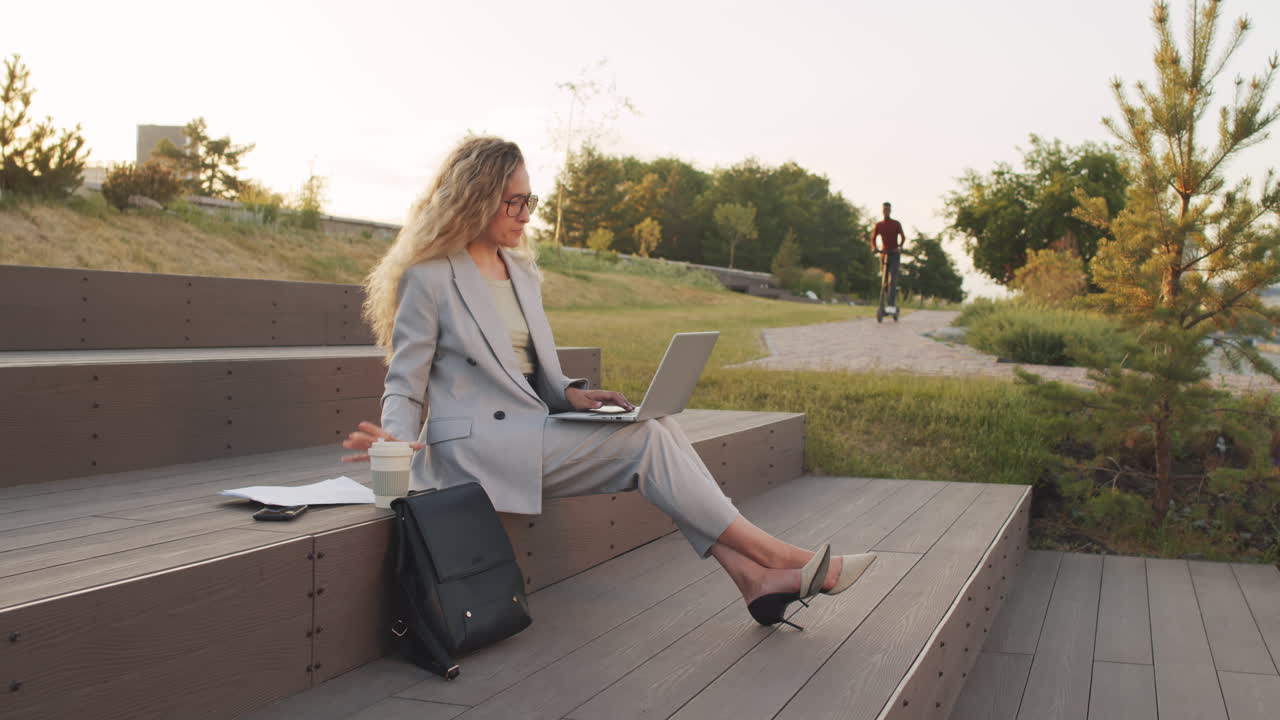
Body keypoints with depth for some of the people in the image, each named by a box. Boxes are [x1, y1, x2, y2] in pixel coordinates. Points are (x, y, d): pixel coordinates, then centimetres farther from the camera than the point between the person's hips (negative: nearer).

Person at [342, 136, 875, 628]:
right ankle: (775, 556, -18)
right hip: (475, 445, -7)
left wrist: (571, 393, -2)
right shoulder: (428, 279, -4)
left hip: (526, 433, 7)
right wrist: (396, 439, -26)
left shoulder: (522, 273, 19)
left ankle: (756, 578, -25)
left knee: (657, 427, -18)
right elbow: (405, 382, -5)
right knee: (646, 439, -21)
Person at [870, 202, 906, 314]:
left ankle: (891, 305, -25)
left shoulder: (896, 224, 0)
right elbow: (873, 238, 12)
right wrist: (874, 247, -10)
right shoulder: (878, 225, 9)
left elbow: (903, 237, -4)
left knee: (892, 280, -17)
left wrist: (900, 247, -24)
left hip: (895, 255, -4)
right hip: (884, 254, 4)